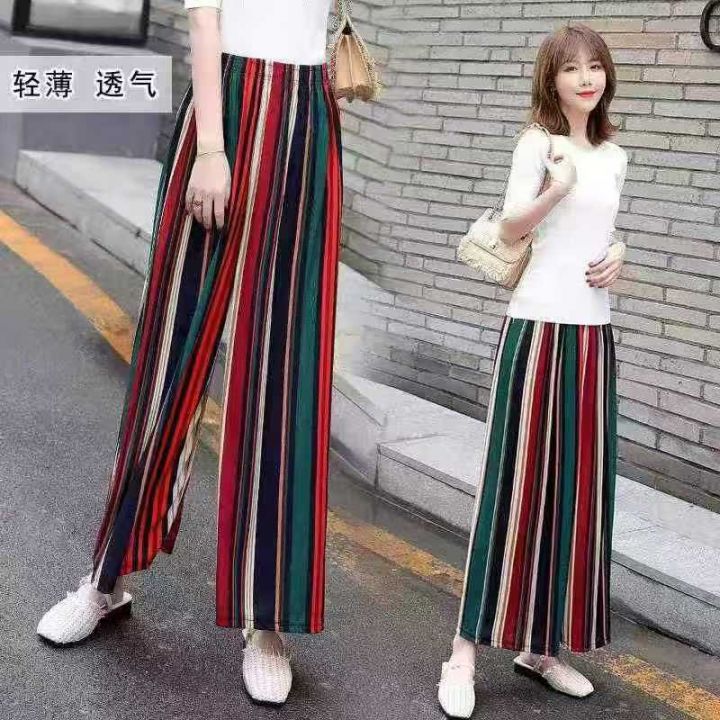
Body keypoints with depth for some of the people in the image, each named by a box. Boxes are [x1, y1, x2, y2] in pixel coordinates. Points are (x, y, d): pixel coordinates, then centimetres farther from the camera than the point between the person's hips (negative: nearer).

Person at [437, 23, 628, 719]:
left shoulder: (614, 157, 14)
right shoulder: (538, 142, -4)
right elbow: (508, 227, -14)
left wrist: (618, 255, 4)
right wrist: (556, 188, -31)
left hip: (593, 332, 7)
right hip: (537, 327, -6)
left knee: (579, 485, 7)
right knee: (513, 482, -7)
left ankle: (542, 642, 18)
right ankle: (465, 653, 0)